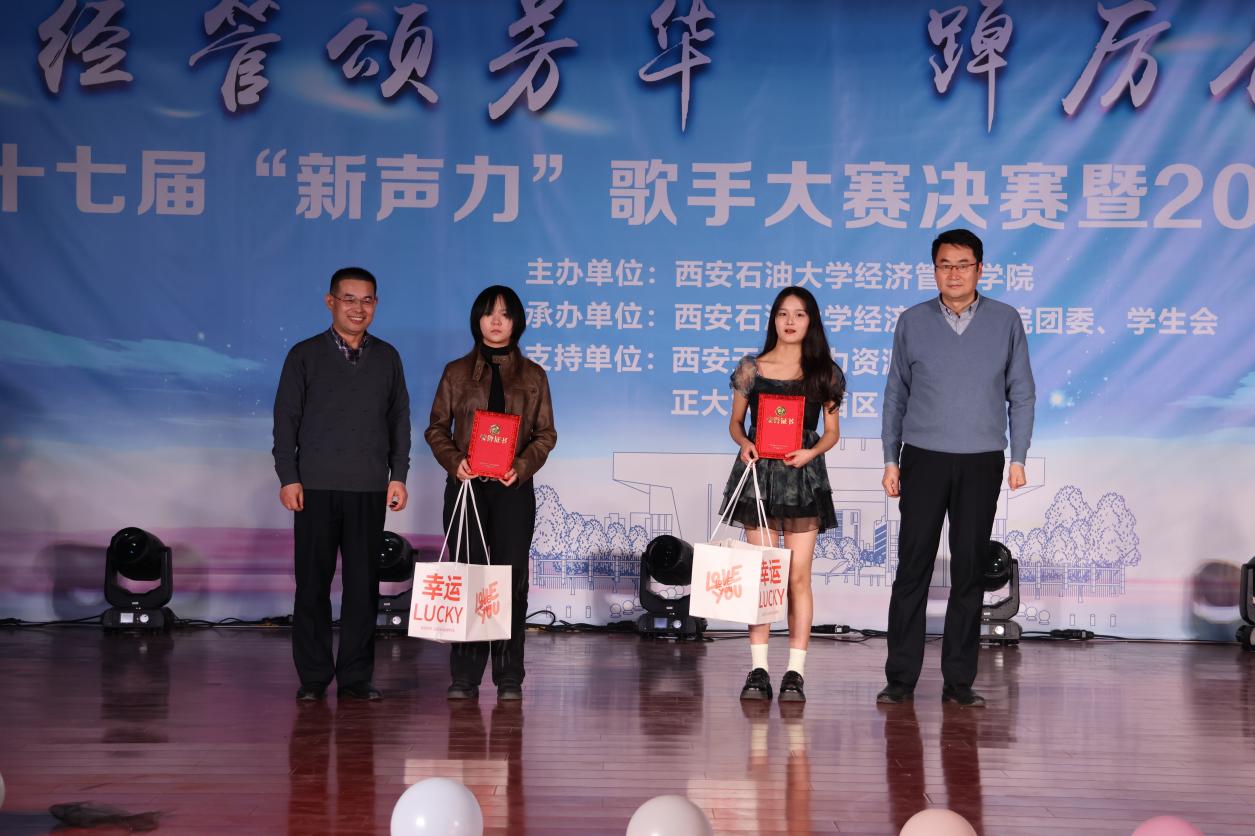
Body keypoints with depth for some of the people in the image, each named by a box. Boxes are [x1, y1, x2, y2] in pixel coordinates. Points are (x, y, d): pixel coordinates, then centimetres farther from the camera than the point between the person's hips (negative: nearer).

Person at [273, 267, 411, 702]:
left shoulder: (387, 358, 11)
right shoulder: (305, 355, 4)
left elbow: (399, 420, 14)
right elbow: (286, 419, 3)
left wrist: (398, 476, 6)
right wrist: (288, 477, -5)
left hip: (369, 488, 2)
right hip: (316, 487, -2)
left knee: (364, 584, 2)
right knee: (313, 583, 1)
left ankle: (356, 676, 9)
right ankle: (313, 677, 8)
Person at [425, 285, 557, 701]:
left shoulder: (532, 375, 9)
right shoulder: (457, 372, 9)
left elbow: (546, 433, 7)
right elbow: (436, 427, 8)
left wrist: (523, 465, -11)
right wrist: (454, 461, -11)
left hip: (514, 487, 0)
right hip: (467, 485, 0)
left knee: (512, 577, -1)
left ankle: (509, 676, 4)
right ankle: (465, 677, 3)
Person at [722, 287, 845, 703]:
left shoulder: (825, 372, 5)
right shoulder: (751, 368, 5)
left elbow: (832, 431, 8)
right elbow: (736, 421, 10)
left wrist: (812, 451, -11)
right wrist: (744, 443, -11)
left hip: (803, 475, 0)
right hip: (759, 472, 0)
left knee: (798, 576, -2)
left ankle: (795, 673, 2)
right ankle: (758, 670, 6)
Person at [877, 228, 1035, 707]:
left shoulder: (1006, 321, 5)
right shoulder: (913, 322, 5)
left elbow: (1021, 393, 6)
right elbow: (896, 393, 8)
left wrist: (1018, 458, -1)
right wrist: (890, 460, 3)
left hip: (981, 462, 0)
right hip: (923, 459, 0)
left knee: (969, 570, 3)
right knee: (913, 567, -1)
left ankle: (959, 681, 10)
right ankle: (901, 678, 5)